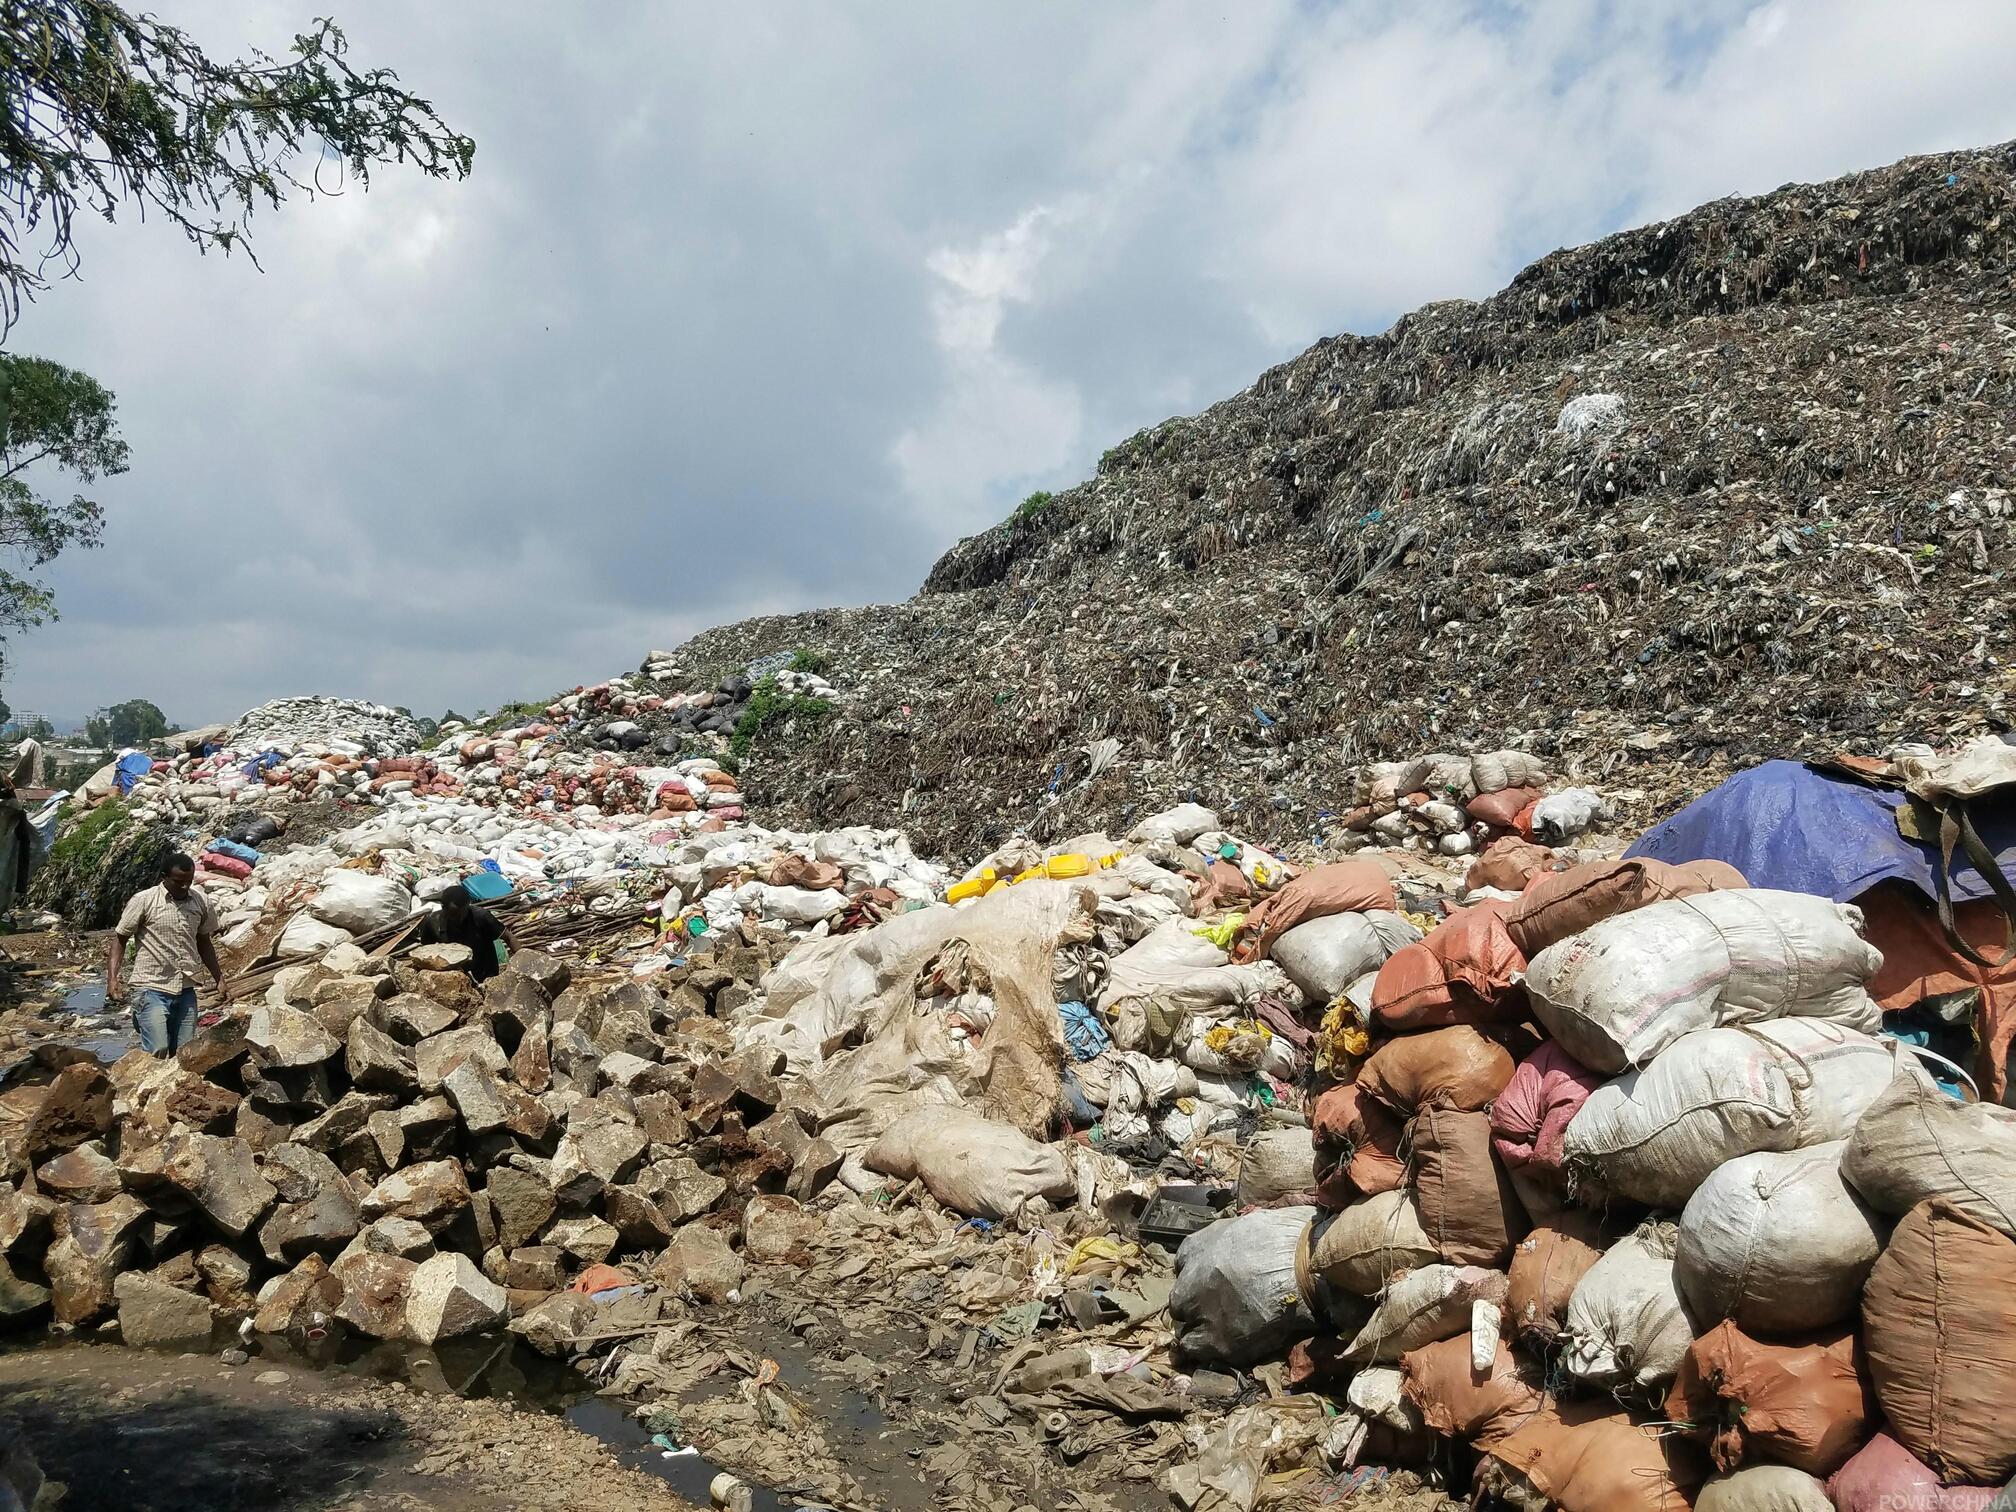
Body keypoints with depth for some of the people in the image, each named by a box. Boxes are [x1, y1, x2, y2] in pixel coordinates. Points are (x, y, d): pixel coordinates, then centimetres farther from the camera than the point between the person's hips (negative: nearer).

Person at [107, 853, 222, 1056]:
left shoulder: (201, 902, 6)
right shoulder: (143, 901, -6)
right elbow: (120, 939, -2)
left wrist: (219, 978, 17)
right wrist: (112, 978, -14)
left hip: (186, 990, 5)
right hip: (152, 988, -4)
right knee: (157, 1051, -15)